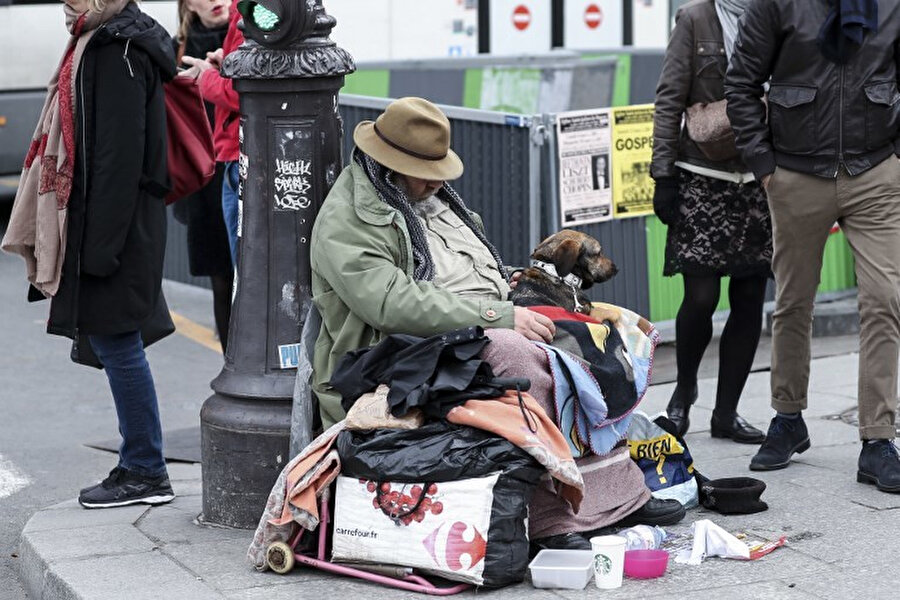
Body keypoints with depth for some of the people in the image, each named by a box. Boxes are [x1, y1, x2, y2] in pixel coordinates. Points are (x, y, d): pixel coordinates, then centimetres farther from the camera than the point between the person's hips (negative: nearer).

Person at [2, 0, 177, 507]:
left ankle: (146, 473, 6)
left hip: (114, 225, -10)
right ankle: (141, 466, 20)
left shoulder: (118, 51, -16)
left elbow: (120, 154, -21)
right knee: (113, 342, 13)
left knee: (115, 342, -3)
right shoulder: (98, 42, 14)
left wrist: (100, 244, -21)